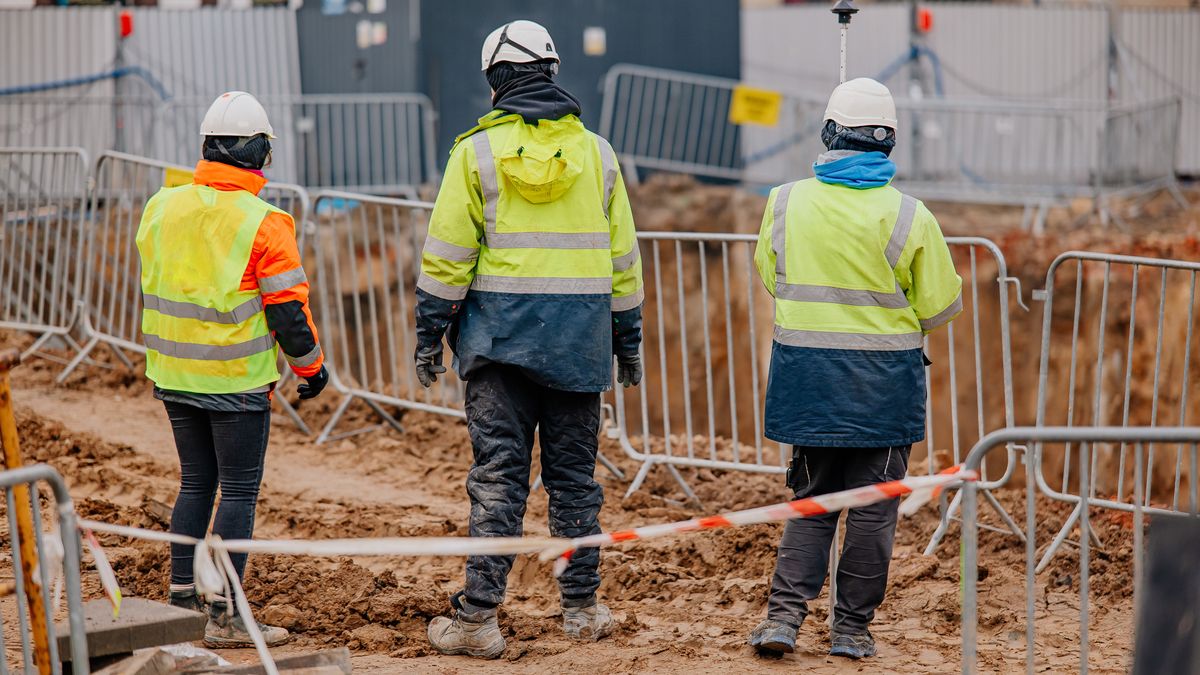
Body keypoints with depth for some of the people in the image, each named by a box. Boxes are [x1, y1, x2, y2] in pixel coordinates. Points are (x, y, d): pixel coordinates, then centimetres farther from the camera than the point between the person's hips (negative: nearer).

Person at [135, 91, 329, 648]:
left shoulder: (161, 207, 2)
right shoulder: (262, 223, -15)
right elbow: (288, 309, -11)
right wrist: (311, 366, 4)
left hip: (172, 373, 6)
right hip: (236, 381, -6)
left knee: (196, 482, 18)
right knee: (239, 491, 1)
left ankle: (182, 597, 20)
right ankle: (223, 617, 0)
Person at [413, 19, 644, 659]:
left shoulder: (478, 150, -4)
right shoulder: (596, 153, 6)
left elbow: (447, 254, -5)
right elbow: (622, 258, 11)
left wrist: (429, 331, 3)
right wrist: (628, 339, 19)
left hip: (501, 332, -2)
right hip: (579, 339, 2)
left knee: (497, 475, -3)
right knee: (573, 473, 11)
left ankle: (478, 617, -6)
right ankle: (582, 608, 16)